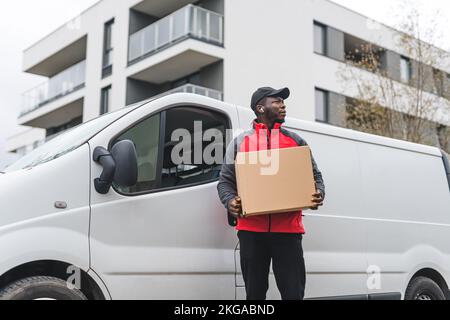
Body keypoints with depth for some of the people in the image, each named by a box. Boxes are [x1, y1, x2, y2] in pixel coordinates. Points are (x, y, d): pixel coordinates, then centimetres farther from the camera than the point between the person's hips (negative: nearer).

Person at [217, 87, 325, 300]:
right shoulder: (240, 142, 12)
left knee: (293, 293, -1)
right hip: (251, 229, 0)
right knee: (254, 292, 8)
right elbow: (225, 180, 9)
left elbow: (315, 175, 15)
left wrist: (319, 194, -7)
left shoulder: (295, 141, 15)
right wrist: (230, 201, -11)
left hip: (288, 229, 0)